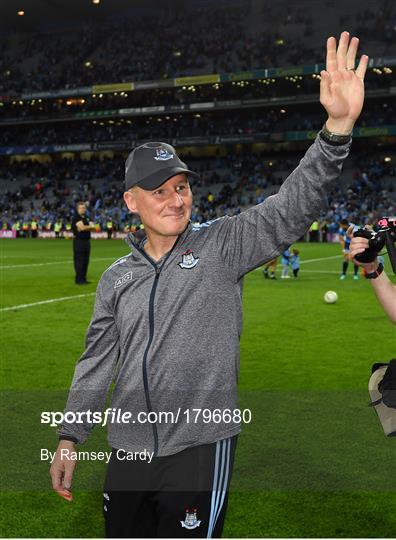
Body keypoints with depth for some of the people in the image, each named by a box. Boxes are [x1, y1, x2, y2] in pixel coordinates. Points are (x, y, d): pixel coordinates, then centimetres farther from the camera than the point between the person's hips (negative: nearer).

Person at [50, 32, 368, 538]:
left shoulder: (221, 246, -5)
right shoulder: (116, 278, 7)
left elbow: (290, 209, -18)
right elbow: (97, 363, 11)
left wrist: (337, 126, -32)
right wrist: (69, 438, 9)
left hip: (200, 447, -4)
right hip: (128, 451, 4)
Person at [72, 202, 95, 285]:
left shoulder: (86, 218, 17)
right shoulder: (76, 218, -9)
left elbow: (93, 228, 10)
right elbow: (82, 227, -23)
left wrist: (86, 227, -11)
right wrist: (90, 226, -5)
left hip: (86, 241, 8)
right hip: (79, 241, -8)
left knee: (85, 261, 10)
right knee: (79, 261, -7)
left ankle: (83, 278, 17)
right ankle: (79, 279, -4)